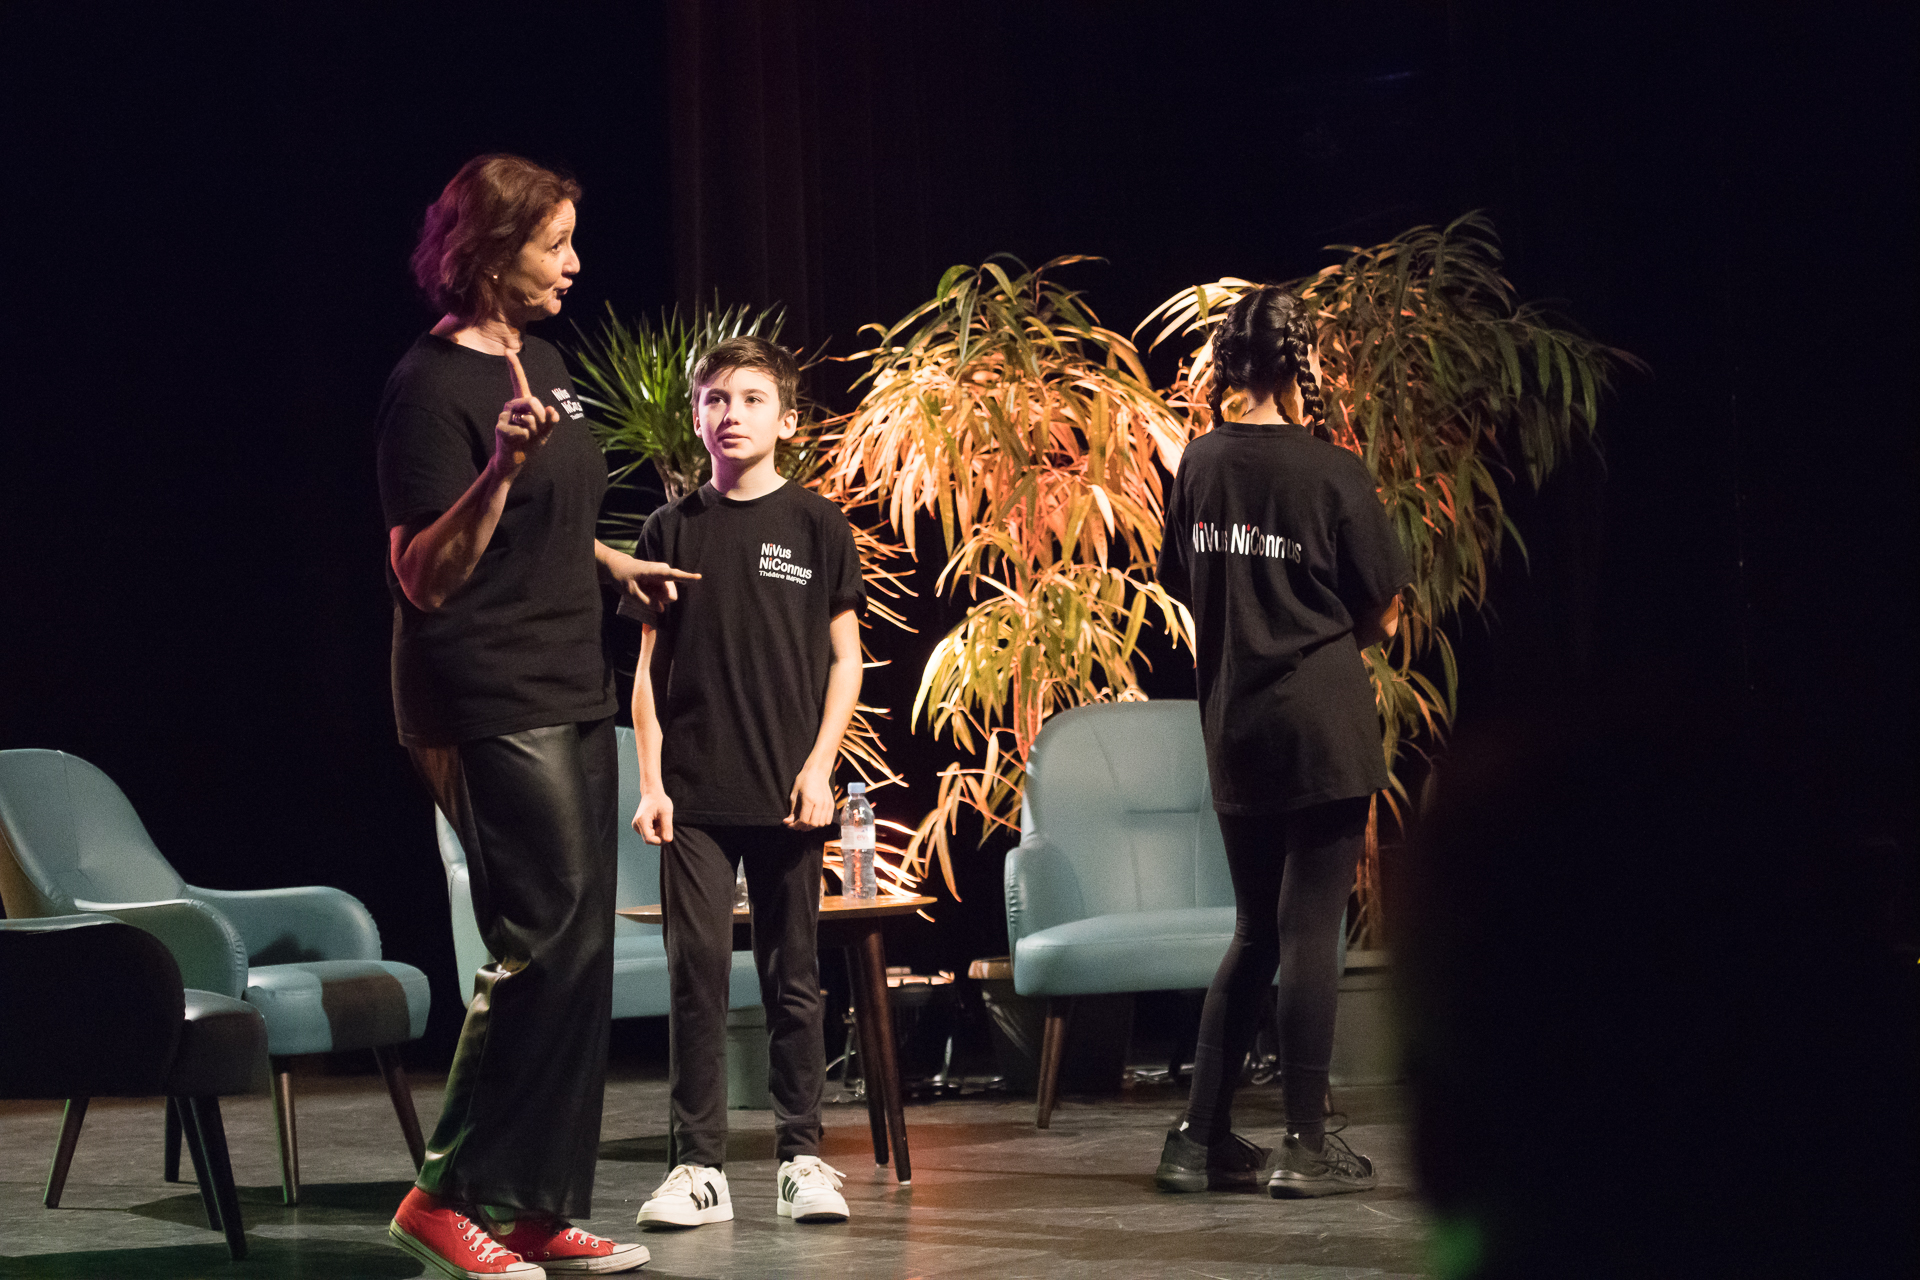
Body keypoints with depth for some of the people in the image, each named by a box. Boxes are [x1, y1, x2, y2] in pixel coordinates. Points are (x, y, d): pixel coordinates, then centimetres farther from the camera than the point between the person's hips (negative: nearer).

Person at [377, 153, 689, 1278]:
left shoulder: (541, 360, 13)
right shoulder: (433, 384, -13)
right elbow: (425, 577, -18)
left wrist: (614, 564, 25)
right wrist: (501, 467, -30)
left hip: (571, 694, 9)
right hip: (489, 707, -9)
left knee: (579, 956, 7)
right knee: (548, 941, -13)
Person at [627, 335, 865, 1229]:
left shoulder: (816, 525, 4)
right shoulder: (672, 530, 8)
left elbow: (844, 659, 5)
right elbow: (649, 667, 9)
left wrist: (818, 767, -5)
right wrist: (650, 779, 1)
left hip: (785, 793, -1)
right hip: (693, 795, 1)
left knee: (792, 978, 4)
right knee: (696, 971, -3)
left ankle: (802, 1156, 13)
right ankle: (699, 1164, 3)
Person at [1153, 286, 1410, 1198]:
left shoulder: (1199, 465, 4)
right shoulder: (1330, 472, -9)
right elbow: (1384, 616, -4)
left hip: (1232, 729, 5)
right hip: (1322, 728, -5)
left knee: (1254, 933, 14)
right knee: (1310, 929, -1)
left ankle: (1201, 1137, 13)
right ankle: (1305, 1147, 1)